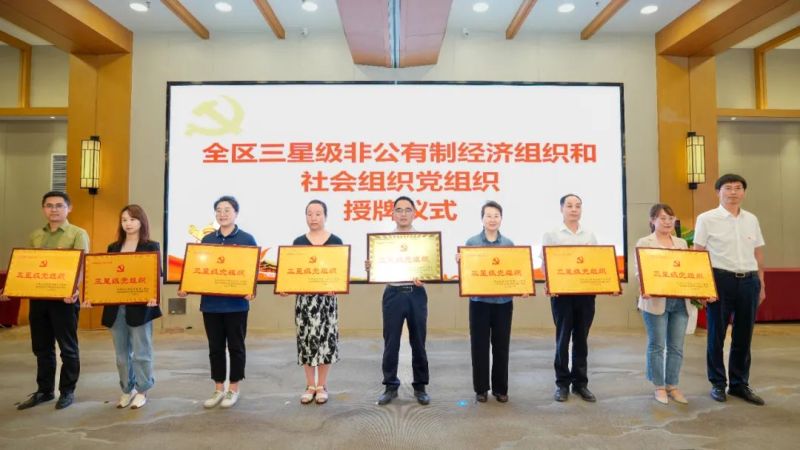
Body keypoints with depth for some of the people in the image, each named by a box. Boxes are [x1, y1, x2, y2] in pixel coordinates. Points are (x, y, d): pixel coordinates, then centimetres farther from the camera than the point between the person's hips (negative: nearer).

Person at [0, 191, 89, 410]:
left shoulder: (78, 234, -3)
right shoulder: (35, 236, 14)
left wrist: (75, 289, -31)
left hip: (64, 298, -5)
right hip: (37, 298, 5)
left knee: (68, 347, 4)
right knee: (41, 347, 13)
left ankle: (67, 391, 16)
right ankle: (44, 390, 25)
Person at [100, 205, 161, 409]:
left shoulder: (151, 247, -2)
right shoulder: (113, 247, 12)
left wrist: (153, 296, -24)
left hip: (140, 306, -5)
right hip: (115, 306, 5)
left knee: (141, 352, 2)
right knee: (122, 353, 12)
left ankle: (142, 391, 15)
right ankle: (127, 390, 26)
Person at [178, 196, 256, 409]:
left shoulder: (247, 239, -2)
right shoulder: (207, 240, 9)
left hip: (236, 303, -4)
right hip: (211, 303, 4)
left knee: (235, 346, 6)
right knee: (215, 347, 11)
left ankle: (233, 389, 20)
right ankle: (218, 389, 23)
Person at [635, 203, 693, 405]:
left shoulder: (681, 243, 16)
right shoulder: (644, 243, -1)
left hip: (680, 301, 5)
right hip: (656, 302, -5)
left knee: (676, 347, 8)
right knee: (657, 346, 3)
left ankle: (673, 386, 21)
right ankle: (659, 387, 15)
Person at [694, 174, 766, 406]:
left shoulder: (751, 219, 11)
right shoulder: (707, 219, -2)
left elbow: (758, 254, 16)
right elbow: (698, 254, -3)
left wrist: (761, 285, 14)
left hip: (749, 281, 4)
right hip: (720, 280, -4)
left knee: (744, 336, 10)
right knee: (717, 335, 5)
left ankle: (740, 384, 23)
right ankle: (718, 384, 18)